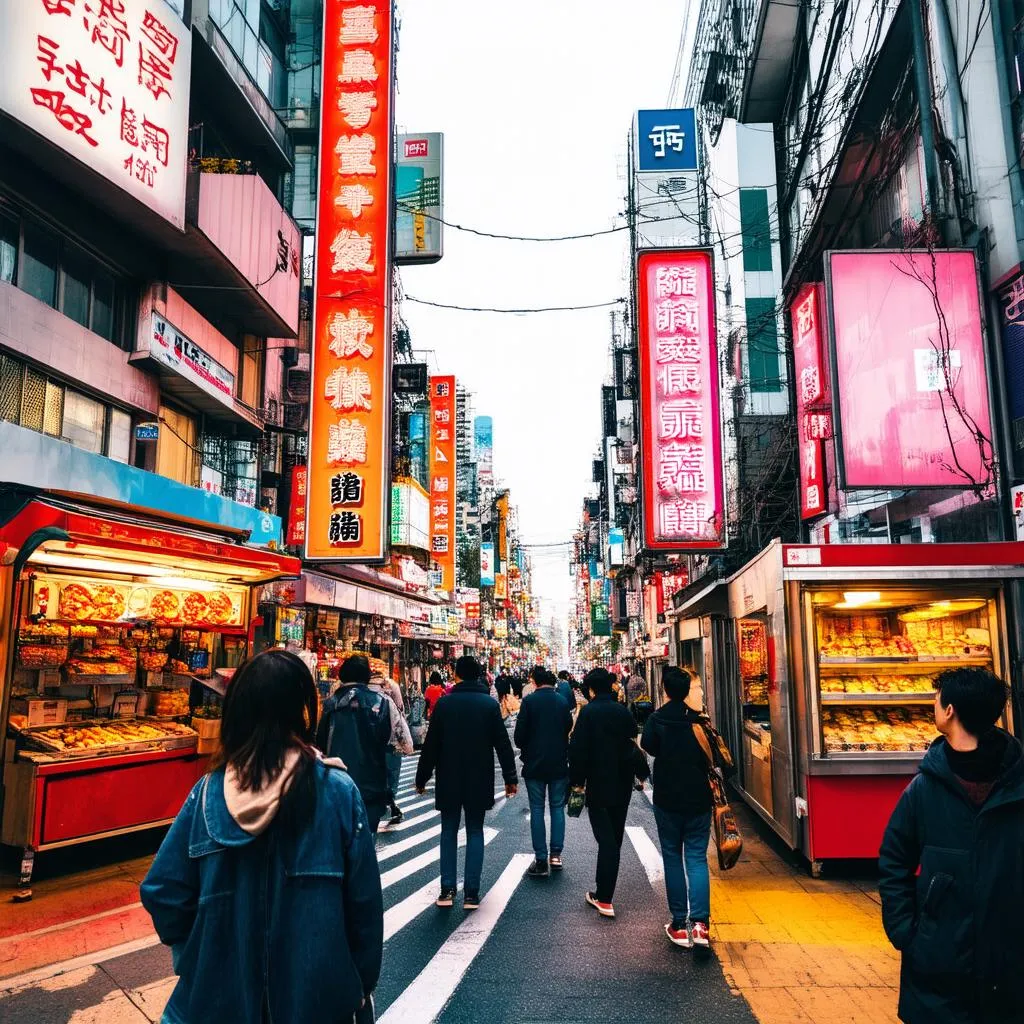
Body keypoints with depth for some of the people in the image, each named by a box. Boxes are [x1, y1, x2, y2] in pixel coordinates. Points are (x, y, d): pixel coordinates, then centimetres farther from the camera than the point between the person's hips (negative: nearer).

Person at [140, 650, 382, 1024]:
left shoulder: (209, 792, -12)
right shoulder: (338, 792, -18)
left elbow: (162, 892, -6)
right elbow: (363, 902, -11)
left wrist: (194, 957, 12)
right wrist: (364, 981, 5)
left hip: (222, 987, 2)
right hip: (316, 991, -1)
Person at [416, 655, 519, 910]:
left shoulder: (444, 703, -6)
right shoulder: (490, 704, -4)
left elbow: (431, 745, -4)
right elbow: (503, 744, -3)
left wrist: (422, 778, 5)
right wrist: (510, 777, 3)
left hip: (449, 780, 0)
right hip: (480, 781, 1)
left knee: (449, 832, 11)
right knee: (475, 832, 9)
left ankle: (447, 890, 7)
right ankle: (471, 893, 6)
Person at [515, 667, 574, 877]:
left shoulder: (529, 701, -9)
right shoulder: (563, 702, 1)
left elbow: (519, 734, -10)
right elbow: (569, 729, 6)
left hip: (534, 765, -2)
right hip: (559, 764, 2)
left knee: (537, 809, 4)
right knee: (557, 807, 12)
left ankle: (541, 860, 4)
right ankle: (556, 854, 7)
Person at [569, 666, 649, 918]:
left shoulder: (588, 712, -13)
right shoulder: (624, 711, 3)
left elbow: (578, 749, -14)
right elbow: (634, 745, 8)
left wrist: (577, 780, -5)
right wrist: (640, 774, 18)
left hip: (598, 785, -5)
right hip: (622, 784, 5)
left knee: (605, 839, -3)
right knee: (615, 837, 14)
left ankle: (605, 899, -5)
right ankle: (603, 891, 26)